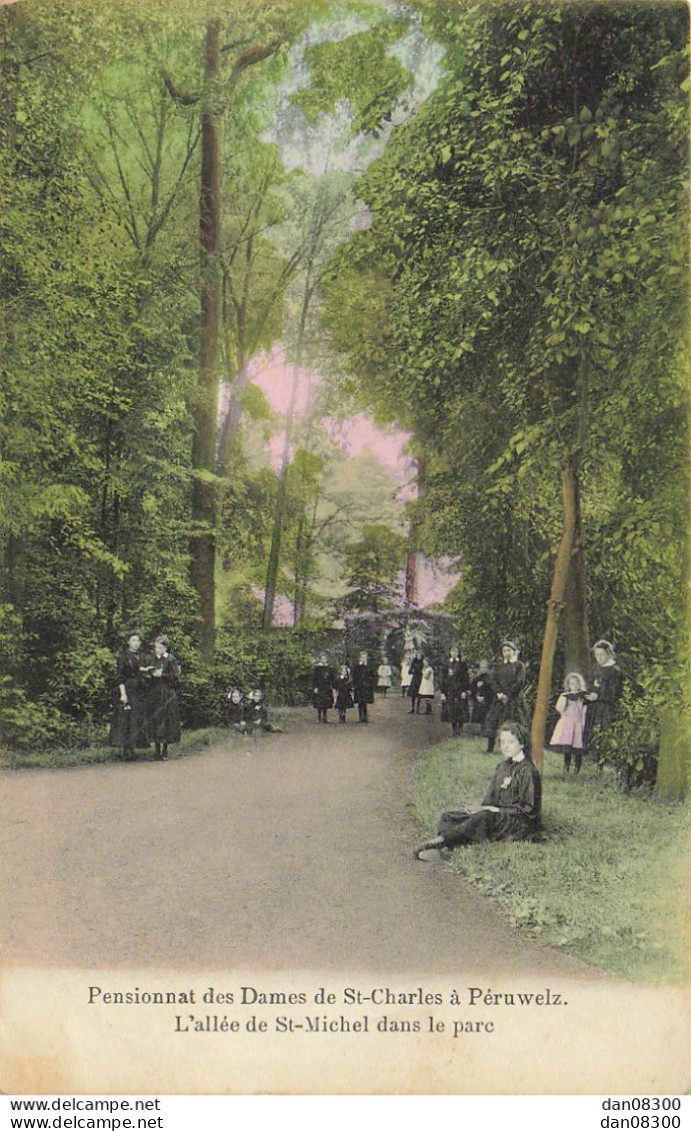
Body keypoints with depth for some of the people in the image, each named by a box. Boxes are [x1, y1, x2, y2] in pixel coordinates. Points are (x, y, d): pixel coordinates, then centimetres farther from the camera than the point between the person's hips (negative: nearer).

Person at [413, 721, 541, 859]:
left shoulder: (527, 771, -9)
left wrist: (497, 810, -17)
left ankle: (440, 839, -48)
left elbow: (527, 808, -13)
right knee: (448, 816, -6)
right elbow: (490, 799, 17)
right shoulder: (502, 767, 17)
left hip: (521, 823, -9)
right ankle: (444, 847, -39)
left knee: (483, 818, -39)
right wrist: (482, 808, -4)